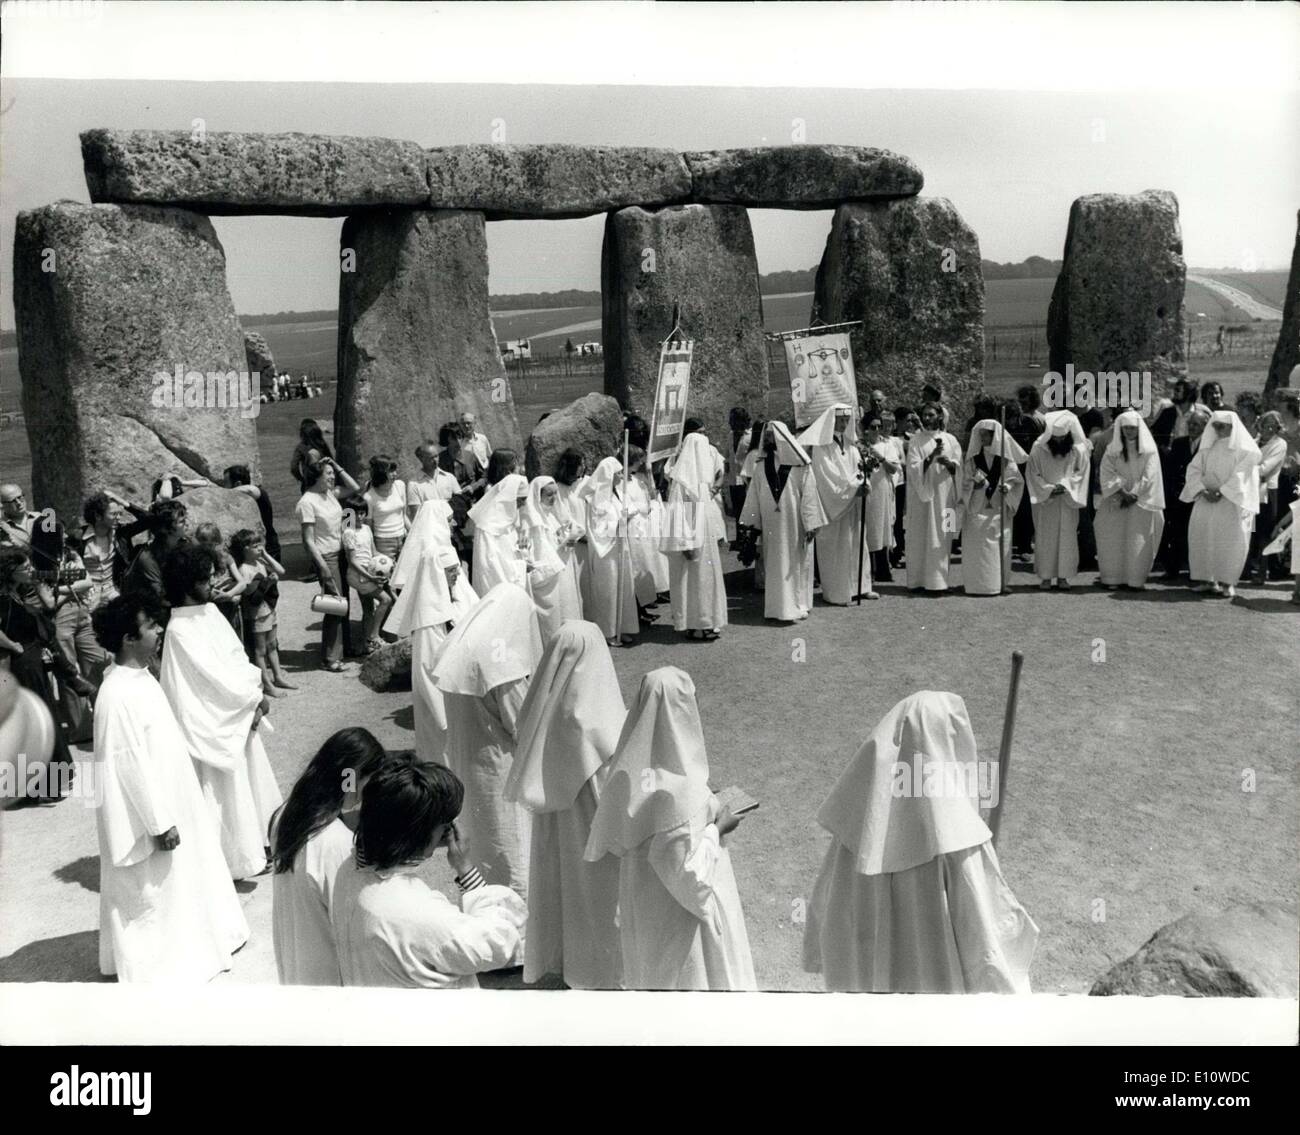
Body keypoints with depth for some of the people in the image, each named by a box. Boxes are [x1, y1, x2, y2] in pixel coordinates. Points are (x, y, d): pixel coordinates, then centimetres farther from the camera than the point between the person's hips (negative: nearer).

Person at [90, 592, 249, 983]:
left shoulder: (140, 676, 2)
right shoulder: (118, 695, -27)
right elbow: (132, 766, -25)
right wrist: (160, 823, -20)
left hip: (172, 800, 9)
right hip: (149, 816, -9)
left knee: (181, 880, 22)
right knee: (152, 890, 7)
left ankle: (188, 948, 40)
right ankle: (155, 965, 24)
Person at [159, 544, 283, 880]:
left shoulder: (210, 610, 4)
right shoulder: (180, 631, -20)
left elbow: (238, 658, 5)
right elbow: (214, 676, -20)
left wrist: (253, 694, -9)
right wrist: (255, 697, -10)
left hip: (239, 715, 8)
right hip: (212, 724, -8)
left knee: (249, 778, 18)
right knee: (223, 788, 2)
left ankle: (251, 846, 33)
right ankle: (235, 858, 15)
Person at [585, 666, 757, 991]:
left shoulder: (628, 773, -8)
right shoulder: (680, 786, -30)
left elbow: (608, 840, 5)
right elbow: (687, 871, -28)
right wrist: (715, 828, -13)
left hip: (641, 907, 7)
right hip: (679, 913, -7)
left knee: (652, 976, 24)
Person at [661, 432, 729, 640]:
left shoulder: (702, 475, 12)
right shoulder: (681, 479, -14)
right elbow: (678, 512, -18)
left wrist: (719, 534, 14)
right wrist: (686, 543, -22)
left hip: (707, 537, 8)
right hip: (692, 537, -8)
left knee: (708, 577, 11)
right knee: (693, 579, -3)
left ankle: (707, 622, 18)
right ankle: (692, 626, 4)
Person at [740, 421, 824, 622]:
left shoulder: (800, 467, -7)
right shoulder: (762, 468, 5)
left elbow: (809, 494, -9)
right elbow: (754, 496, 8)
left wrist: (811, 524, -13)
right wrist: (752, 522, 5)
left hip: (795, 524, -3)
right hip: (772, 525, 3)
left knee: (796, 564, 4)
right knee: (775, 565, 4)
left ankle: (797, 605, 13)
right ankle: (778, 607, 9)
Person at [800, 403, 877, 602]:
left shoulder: (850, 444, 12)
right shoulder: (821, 446, -9)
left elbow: (858, 468, 8)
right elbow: (828, 478, -13)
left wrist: (862, 475, -15)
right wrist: (854, 486, -15)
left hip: (853, 503, 6)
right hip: (832, 504, -6)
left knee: (857, 543, 8)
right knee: (834, 547, -2)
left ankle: (859, 586, 17)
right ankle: (835, 592, 5)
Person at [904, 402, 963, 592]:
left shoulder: (950, 440, 9)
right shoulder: (916, 441, 2)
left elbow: (959, 468, 7)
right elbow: (913, 469, -7)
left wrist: (948, 462, -14)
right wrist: (931, 457, -21)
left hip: (943, 495, 2)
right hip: (921, 495, -2)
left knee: (940, 539, 1)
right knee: (920, 538, -2)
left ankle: (938, 580, 5)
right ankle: (918, 580, 3)